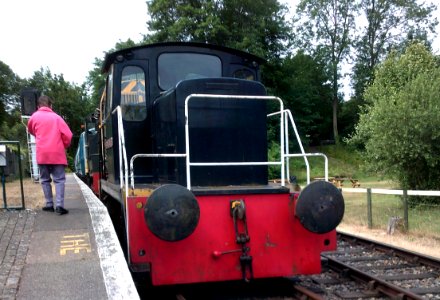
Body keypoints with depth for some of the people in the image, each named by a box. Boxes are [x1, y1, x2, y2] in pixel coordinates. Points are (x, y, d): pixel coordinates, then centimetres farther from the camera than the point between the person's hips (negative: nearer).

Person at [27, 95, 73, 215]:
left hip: (42, 153, 1)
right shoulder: (56, 117, 3)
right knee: (59, 179, 1)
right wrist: (65, 146, 15)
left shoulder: (34, 116, 7)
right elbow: (67, 135, -3)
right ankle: (59, 205, -9)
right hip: (57, 153, -1)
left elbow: (31, 130, 27)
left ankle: (49, 204, 12)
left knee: (45, 180, 13)